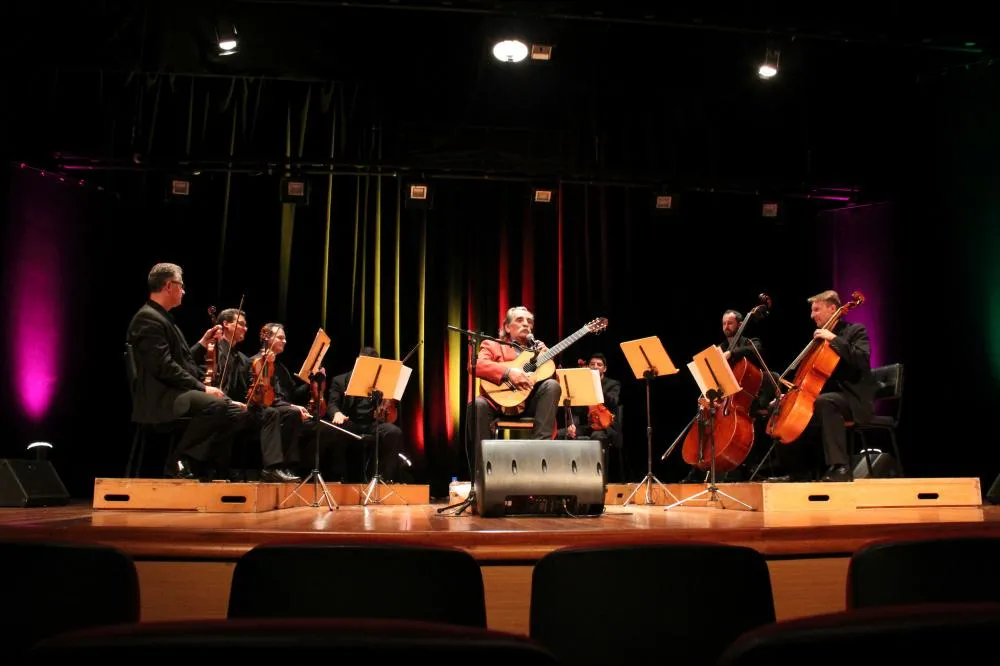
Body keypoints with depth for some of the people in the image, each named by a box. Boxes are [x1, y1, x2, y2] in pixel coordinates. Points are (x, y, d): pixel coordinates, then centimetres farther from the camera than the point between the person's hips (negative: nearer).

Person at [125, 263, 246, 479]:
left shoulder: (163, 318, 21)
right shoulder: (148, 318, -11)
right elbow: (164, 367, -21)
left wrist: (203, 343, 18)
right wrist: (202, 388, -20)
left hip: (175, 393, 10)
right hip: (160, 398, -10)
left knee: (237, 411, -2)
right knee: (216, 405, -33)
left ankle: (202, 465, -3)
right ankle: (179, 459, -19)